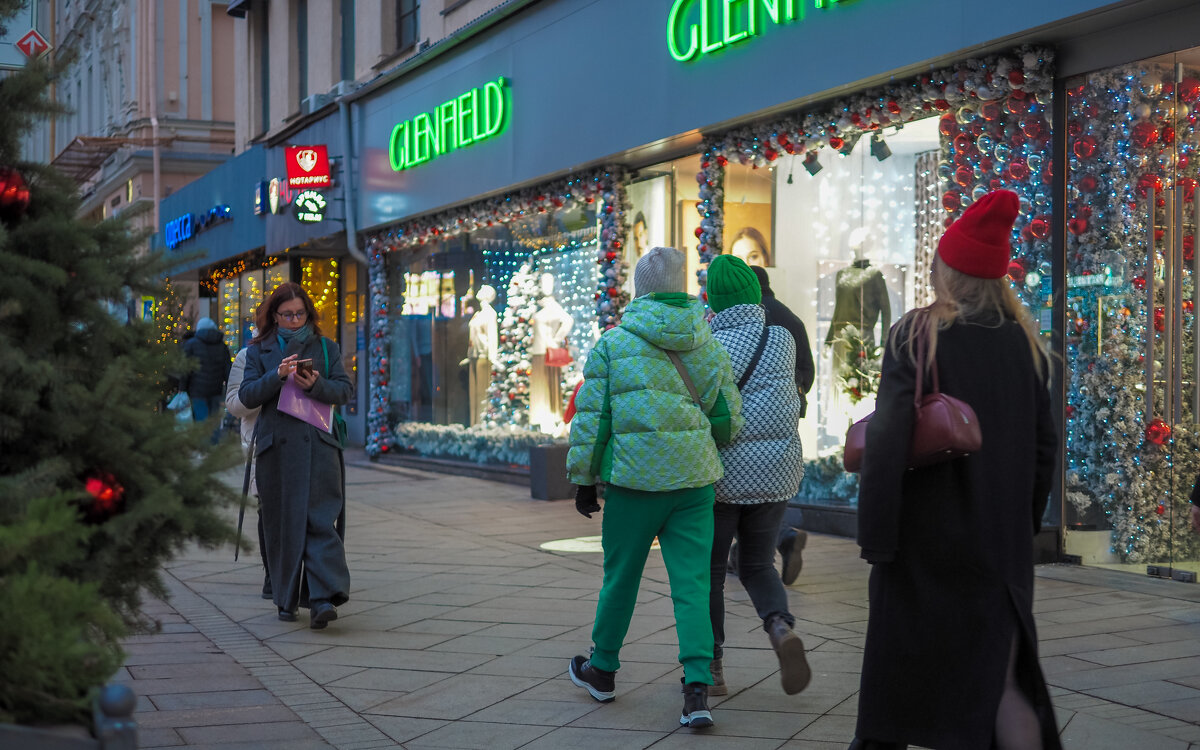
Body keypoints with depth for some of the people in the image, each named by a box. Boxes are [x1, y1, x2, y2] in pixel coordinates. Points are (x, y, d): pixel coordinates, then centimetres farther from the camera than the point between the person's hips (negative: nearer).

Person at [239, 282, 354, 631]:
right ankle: (287, 599, 15)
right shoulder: (259, 350, 11)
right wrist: (277, 376, -15)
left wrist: (315, 385, -15)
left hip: (317, 444, -1)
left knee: (321, 519, -11)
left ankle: (323, 598, -18)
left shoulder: (326, 348, 12)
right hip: (275, 445, 1)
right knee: (281, 523, 4)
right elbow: (247, 396, 1)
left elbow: (344, 390, 4)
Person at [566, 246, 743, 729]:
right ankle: (697, 688, -7)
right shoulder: (708, 346, 5)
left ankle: (603, 670, 30)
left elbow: (590, 418, -3)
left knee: (621, 576, 13)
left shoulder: (612, 344, -3)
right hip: (694, 479, 2)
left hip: (633, 477, -2)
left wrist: (584, 480, 6)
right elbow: (729, 420, 10)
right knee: (692, 583, 2)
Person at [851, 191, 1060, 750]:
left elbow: (888, 439, -16)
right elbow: (1044, 443, 7)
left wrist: (875, 535, -12)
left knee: (900, 662, 13)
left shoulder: (917, 336, -10)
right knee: (1000, 677, 9)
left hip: (925, 535, -3)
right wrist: (1024, 525, 17)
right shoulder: (1023, 342, 3)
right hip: (1001, 542, 4)